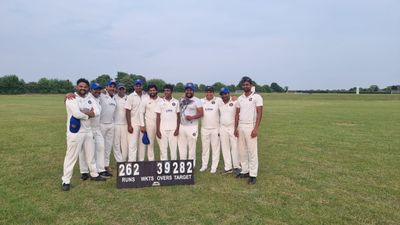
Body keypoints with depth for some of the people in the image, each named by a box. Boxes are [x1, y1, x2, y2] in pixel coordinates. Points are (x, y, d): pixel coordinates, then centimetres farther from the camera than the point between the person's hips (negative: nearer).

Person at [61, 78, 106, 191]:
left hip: (88, 130, 7)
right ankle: (66, 181, 8)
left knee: (91, 154, 18)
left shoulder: (89, 98, 9)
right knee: (71, 156, -2)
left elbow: (97, 111, -3)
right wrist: (89, 115, -10)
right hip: (75, 131, -7)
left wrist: (86, 112, -19)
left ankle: (94, 174, 33)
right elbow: (76, 114, -26)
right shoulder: (72, 98, -12)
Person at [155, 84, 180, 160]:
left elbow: (178, 116, 7)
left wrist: (177, 129, -2)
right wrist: (157, 130, -4)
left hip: (173, 129, 0)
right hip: (162, 129, 0)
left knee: (174, 149, 3)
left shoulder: (176, 102, 5)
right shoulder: (160, 102, 3)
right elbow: (158, 117, 2)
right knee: (163, 149, 4)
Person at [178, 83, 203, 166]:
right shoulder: (181, 100, 14)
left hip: (192, 127, -5)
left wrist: (192, 117, -26)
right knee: (182, 147, 9)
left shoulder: (197, 100, -4)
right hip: (181, 126, 5)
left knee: (191, 147, 0)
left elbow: (201, 113, -10)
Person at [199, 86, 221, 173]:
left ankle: (214, 167, 12)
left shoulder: (218, 100, -1)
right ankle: (204, 165, 21)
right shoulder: (201, 101, 6)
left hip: (215, 128, -2)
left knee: (215, 148, 3)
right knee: (204, 148, 11)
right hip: (204, 128, 2)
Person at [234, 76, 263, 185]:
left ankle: (253, 175, 3)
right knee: (242, 150, 10)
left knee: (252, 151, -3)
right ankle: (245, 171, 20)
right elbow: (237, 114, 13)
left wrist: (256, 128, -17)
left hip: (250, 126, -6)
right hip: (240, 126, 6)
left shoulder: (256, 97, -6)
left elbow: (259, 113, -10)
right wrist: (236, 128, 5)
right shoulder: (240, 98, 11)